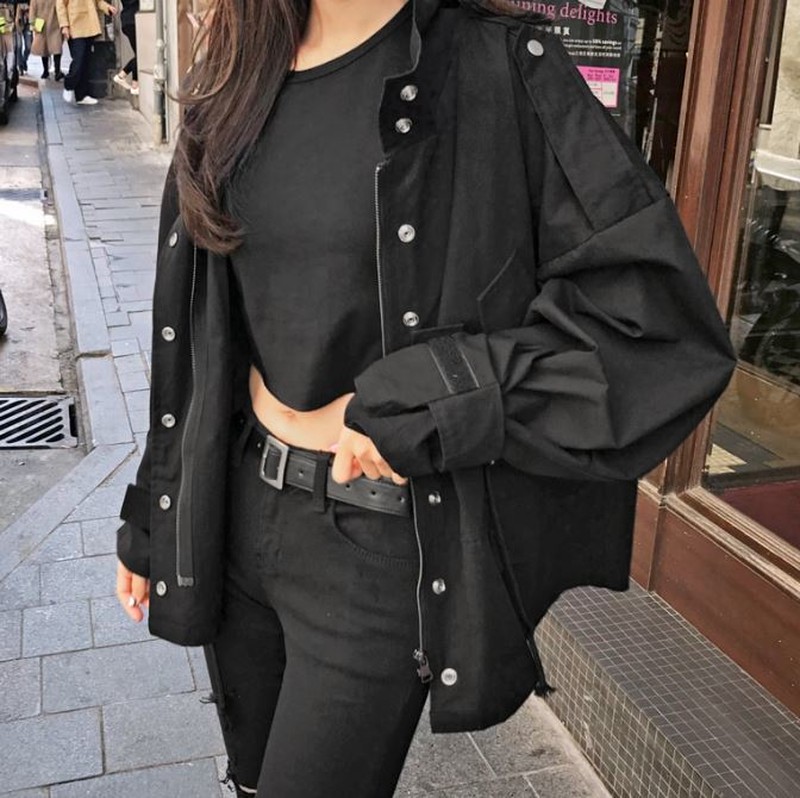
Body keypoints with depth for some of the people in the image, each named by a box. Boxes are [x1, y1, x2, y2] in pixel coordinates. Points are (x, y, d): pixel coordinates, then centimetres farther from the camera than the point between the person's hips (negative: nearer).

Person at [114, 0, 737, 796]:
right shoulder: (235, 78, 4)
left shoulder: (500, 68, -13)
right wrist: (149, 522, 15)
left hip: (381, 548, -5)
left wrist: (413, 404, -22)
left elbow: (664, 324, -19)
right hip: (238, 512, 6)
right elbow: (194, 328, 10)